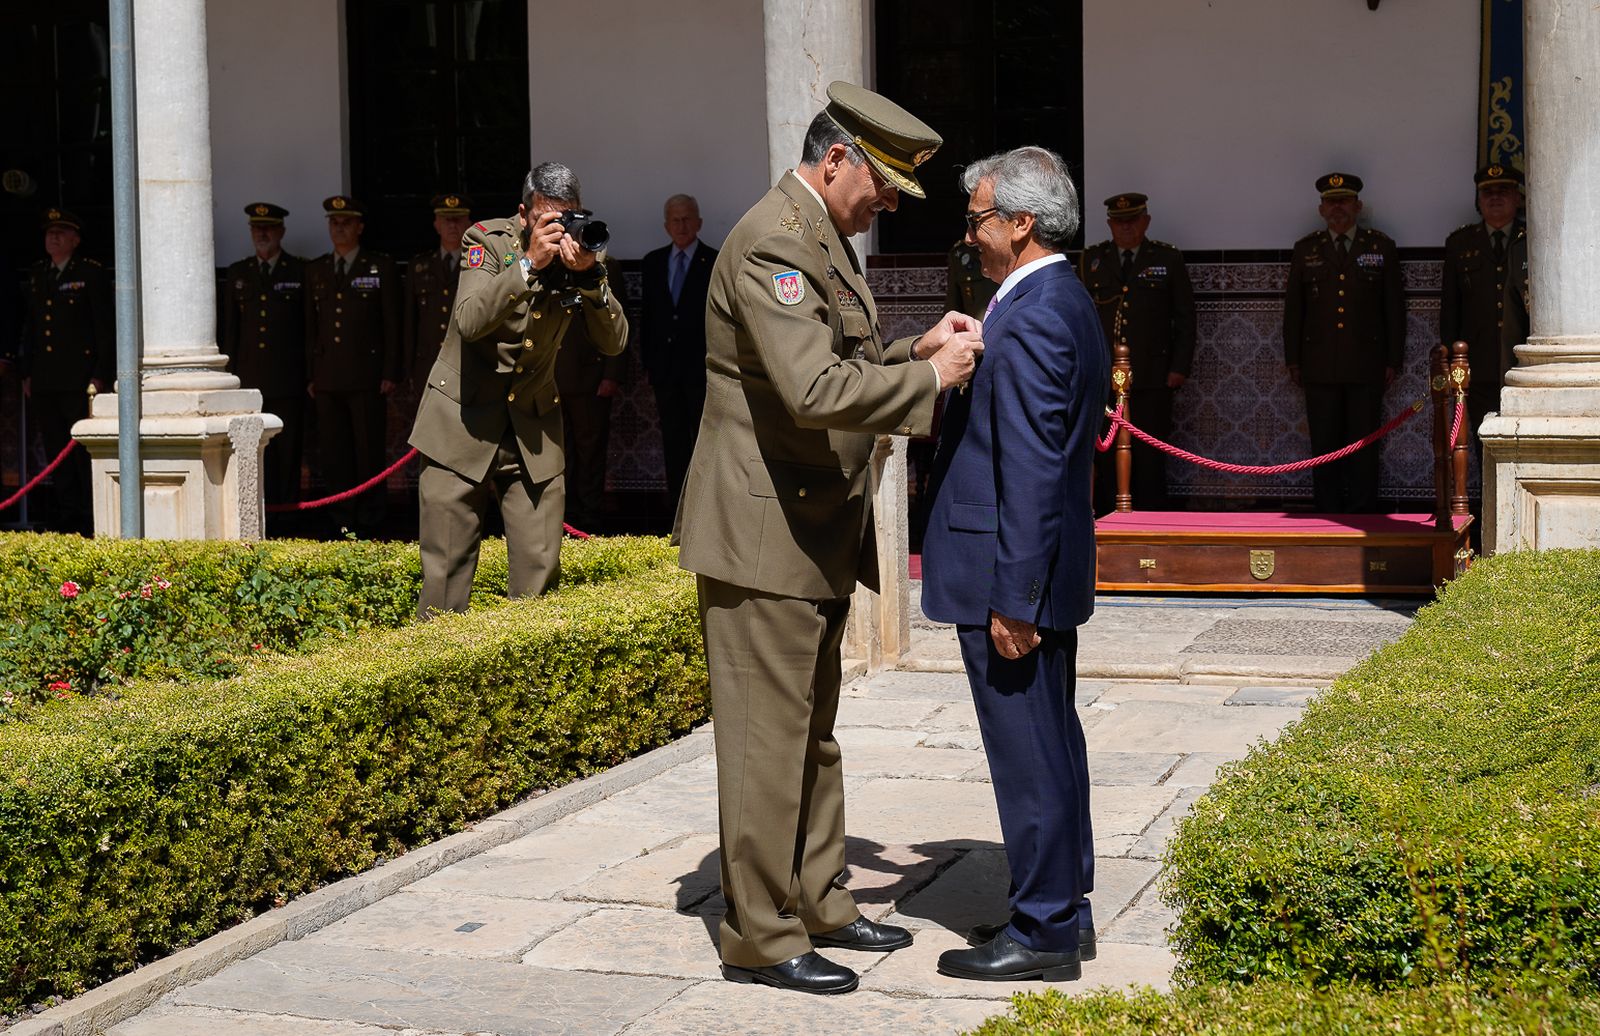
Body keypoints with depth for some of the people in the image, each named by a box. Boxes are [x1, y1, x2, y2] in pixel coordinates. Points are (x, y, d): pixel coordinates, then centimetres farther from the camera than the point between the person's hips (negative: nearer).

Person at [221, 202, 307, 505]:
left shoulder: (300, 272, 5)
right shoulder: (237, 273, 15)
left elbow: (311, 325, 3)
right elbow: (230, 328, 16)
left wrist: (311, 374, -2)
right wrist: (230, 372, 10)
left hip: (288, 378, -2)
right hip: (250, 377, 3)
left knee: (288, 450, -2)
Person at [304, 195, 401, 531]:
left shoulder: (381, 268, 4)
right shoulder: (315, 270, 15)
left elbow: (392, 325, 1)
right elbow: (311, 325, 16)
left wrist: (390, 373, -6)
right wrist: (310, 375, 10)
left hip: (367, 374, -4)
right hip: (328, 376, 4)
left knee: (369, 446, -2)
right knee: (333, 449, 3)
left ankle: (370, 511, 8)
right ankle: (343, 512, 11)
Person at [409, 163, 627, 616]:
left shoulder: (581, 251, -2)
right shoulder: (487, 240, -10)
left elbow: (613, 342, -10)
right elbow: (470, 321, -26)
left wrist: (590, 276, -25)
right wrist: (530, 263, -33)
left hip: (534, 428, 3)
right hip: (464, 422, -3)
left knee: (540, 571, 1)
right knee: (446, 572, 0)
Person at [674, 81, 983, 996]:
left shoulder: (824, 238, 15)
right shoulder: (773, 242, -19)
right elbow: (815, 389, -29)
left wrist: (915, 347, 6)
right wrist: (929, 378, -19)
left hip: (818, 534, 11)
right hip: (764, 533, -11)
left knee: (813, 732, 18)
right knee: (767, 738, -3)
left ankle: (818, 903, 29)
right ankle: (760, 938, 6)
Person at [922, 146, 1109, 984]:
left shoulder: (1030, 320, -20)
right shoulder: (1065, 303, 12)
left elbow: (1031, 469, -24)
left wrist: (1012, 597, -23)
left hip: (1013, 577, -11)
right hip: (1048, 569, 11)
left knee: (1029, 752, -2)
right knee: (1051, 742, 17)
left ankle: (1043, 934, 7)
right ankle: (1063, 907, 29)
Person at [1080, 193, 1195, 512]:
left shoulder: (1168, 258, 7)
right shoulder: (1092, 259, 12)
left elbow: (1185, 318, 6)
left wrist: (1180, 367, -2)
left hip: (1152, 377, -1)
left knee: (1149, 456, -1)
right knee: (1105, 455, -1)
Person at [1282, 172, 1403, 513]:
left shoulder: (1381, 246, 7)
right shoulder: (1306, 249, 10)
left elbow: (1394, 307, 7)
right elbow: (1293, 308, 11)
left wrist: (1392, 360, 3)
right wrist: (1293, 360, 7)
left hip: (1366, 367, -1)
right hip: (1320, 368, 1)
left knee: (1364, 447, 0)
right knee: (1324, 447, 1)